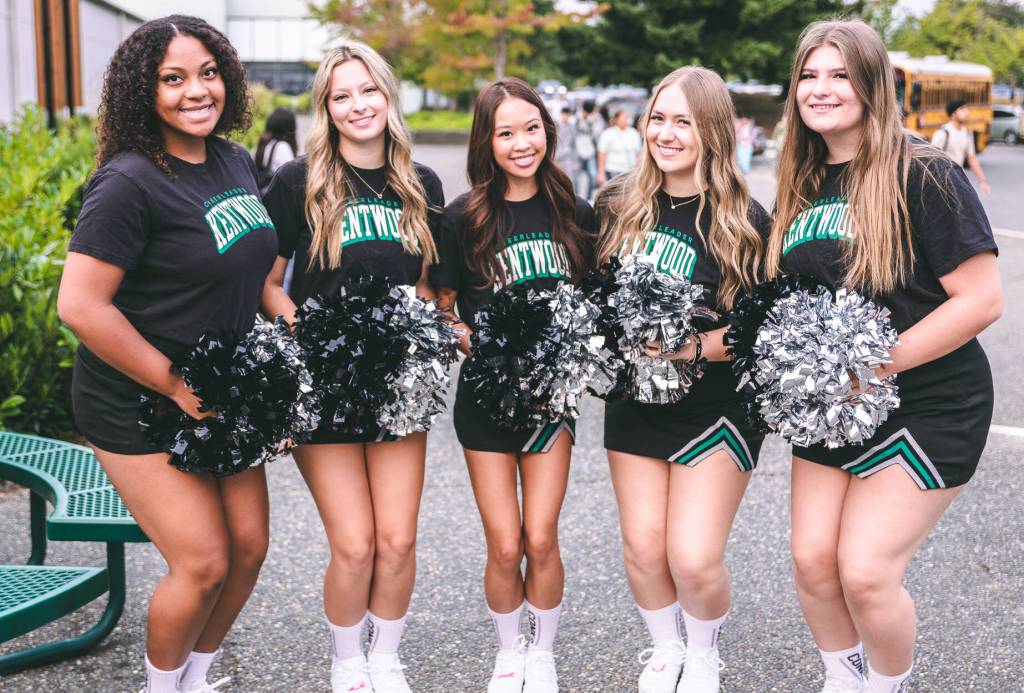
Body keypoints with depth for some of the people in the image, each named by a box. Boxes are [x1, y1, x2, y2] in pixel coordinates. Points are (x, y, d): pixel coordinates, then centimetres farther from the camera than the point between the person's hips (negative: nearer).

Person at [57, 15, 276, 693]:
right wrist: (174, 385, -19)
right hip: (137, 409, -7)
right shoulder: (130, 183, -21)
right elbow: (80, 306, -25)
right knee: (202, 563, -4)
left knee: (249, 545, 10)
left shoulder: (235, 161, 3)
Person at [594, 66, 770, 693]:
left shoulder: (746, 222, -11)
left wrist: (695, 347, -25)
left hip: (716, 409, -4)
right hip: (633, 400, 4)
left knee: (694, 560, -7)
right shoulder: (619, 207, 1)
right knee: (643, 546, 5)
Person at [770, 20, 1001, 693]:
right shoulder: (801, 185, 6)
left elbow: (982, 299, -18)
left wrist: (874, 365, -21)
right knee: (813, 559, 4)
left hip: (926, 408, -6)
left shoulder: (923, 174, -14)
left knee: (865, 570, -8)